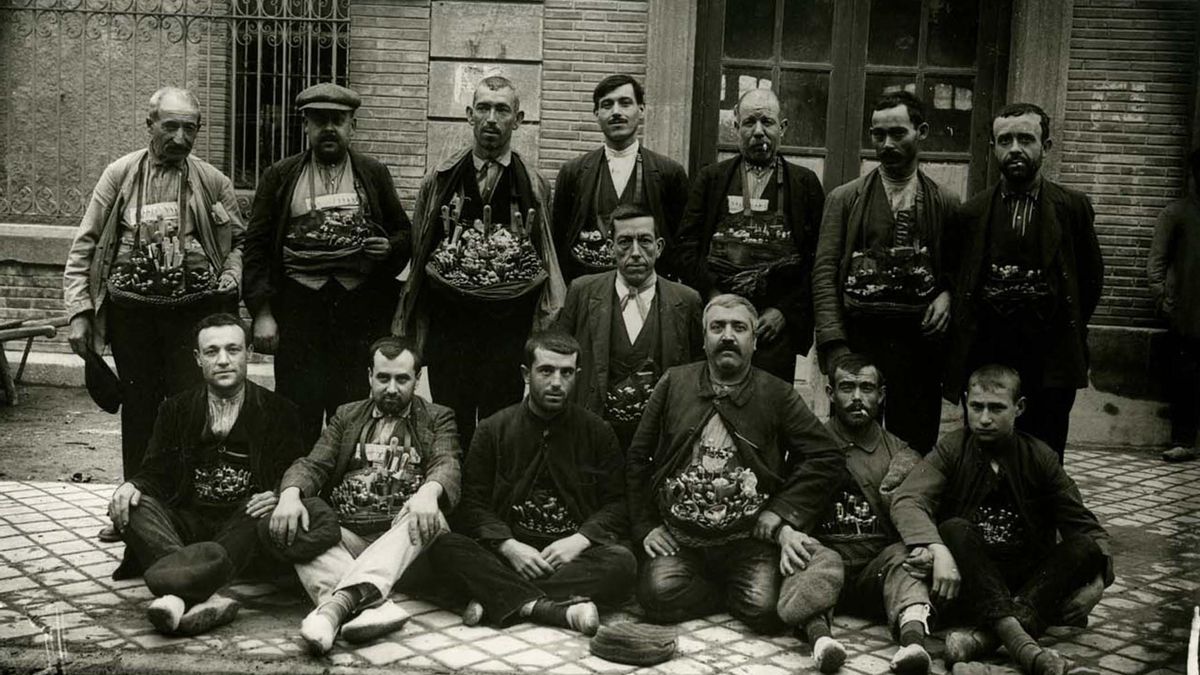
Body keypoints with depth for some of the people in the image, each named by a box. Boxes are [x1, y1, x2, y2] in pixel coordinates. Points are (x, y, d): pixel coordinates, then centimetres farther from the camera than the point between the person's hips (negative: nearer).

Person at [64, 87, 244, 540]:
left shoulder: (212, 182, 4)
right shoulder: (120, 175, 5)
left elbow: (238, 241, 14)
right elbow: (85, 247, 5)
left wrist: (231, 278, -5)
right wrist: (79, 311, -2)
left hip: (193, 308, -1)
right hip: (130, 308, 1)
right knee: (137, 407, 11)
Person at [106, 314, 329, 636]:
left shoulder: (277, 411, 10)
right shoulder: (176, 410, 17)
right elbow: (155, 472, 9)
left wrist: (279, 498, -24)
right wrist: (132, 486, -16)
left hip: (243, 524, -2)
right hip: (188, 522, 3)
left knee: (267, 519, -36)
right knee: (134, 505, -27)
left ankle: (169, 581, -55)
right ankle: (202, 599, -49)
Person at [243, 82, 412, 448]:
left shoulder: (374, 174, 13)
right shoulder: (279, 177, 9)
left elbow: (405, 233, 19)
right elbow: (256, 248, 6)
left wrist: (389, 248, -5)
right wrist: (261, 313, -3)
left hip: (361, 307, 1)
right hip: (298, 304, -1)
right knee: (298, 412, 1)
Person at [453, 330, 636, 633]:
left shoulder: (597, 432, 10)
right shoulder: (492, 430, 9)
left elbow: (618, 503, 6)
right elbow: (472, 504, 3)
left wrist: (580, 540, -13)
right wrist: (509, 546, -15)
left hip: (575, 549, 1)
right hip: (509, 549, -1)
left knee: (620, 561, -33)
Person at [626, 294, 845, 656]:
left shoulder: (777, 394, 2)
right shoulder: (674, 384, 5)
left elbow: (827, 456, -2)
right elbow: (638, 459, 9)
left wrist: (779, 521, -9)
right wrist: (645, 526, 2)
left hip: (750, 539, -2)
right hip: (679, 537, 2)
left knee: (764, 606, -25)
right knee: (659, 594, -24)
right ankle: (733, 595, 3)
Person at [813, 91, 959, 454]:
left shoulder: (946, 205, 11)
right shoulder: (844, 199, 8)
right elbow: (824, 272, 2)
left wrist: (948, 294, -6)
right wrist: (834, 343, -8)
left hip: (919, 343, 1)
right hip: (856, 339, 0)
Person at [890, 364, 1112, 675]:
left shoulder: (1039, 457, 4)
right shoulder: (952, 450, -1)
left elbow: (1084, 526, 4)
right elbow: (906, 501, -18)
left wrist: (1097, 578, -17)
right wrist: (938, 551, -37)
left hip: (1031, 580, 2)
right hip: (970, 579, -2)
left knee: (1085, 546, -23)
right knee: (954, 529, -30)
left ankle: (986, 637, -40)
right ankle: (1020, 641, -49)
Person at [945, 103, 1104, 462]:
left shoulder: (1073, 207, 6)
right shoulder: (972, 212, 8)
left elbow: (1092, 277, 13)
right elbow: (955, 281, 11)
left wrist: (1067, 330, 10)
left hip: (1050, 362, -1)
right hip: (985, 356, 1)